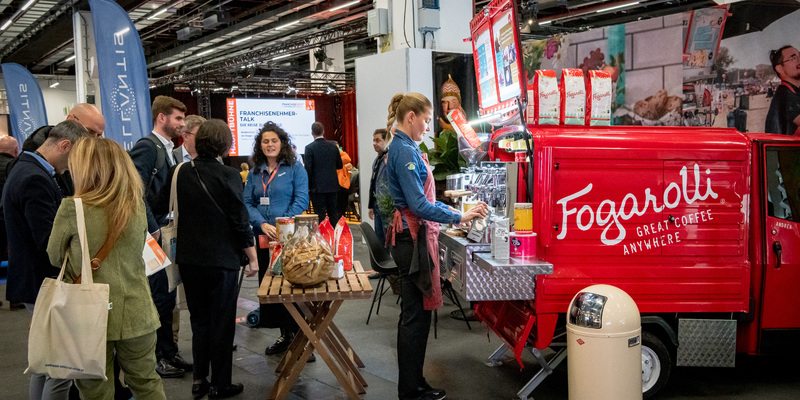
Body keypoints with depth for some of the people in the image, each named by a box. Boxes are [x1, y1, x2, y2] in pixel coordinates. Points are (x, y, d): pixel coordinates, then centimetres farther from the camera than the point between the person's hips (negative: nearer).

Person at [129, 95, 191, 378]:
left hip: (167, 235, 9)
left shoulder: (168, 149, 15)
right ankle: (156, 358, 13)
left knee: (166, 297, 15)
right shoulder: (146, 147, -13)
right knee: (158, 297, 0)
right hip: (153, 237, -9)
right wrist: (154, 230, -20)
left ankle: (168, 353, 26)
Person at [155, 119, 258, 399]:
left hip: (189, 259, 5)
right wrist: (253, 258, -4)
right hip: (221, 260, -4)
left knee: (199, 320, 18)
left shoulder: (179, 173, -2)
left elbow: (161, 207, 6)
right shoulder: (227, 176, -14)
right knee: (221, 323, 7)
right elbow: (241, 220, -12)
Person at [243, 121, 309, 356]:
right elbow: (247, 203, 7)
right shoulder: (255, 173, 13)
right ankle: (284, 334, 22)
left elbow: (301, 201, -8)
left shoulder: (295, 169, 0)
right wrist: (263, 225, -10)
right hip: (264, 239, 5)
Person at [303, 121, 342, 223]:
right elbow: (340, 165, 10)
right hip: (332, 185, 4)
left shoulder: (309, 148, -11)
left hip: (318, 187, -4)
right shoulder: (333, 146, 3)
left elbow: (308, 169, -12)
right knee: (333, 213, 13)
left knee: (320, 215, 0)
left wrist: (308, 187, -3)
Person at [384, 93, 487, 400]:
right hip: (413, 238, -10)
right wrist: (461, 217, -20)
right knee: (415, 314, -2)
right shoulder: (404, 151, -16)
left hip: (414, 234, 10)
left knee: (416, 313, 14)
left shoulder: (403, 148, 15)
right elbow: (419, 205, -22)